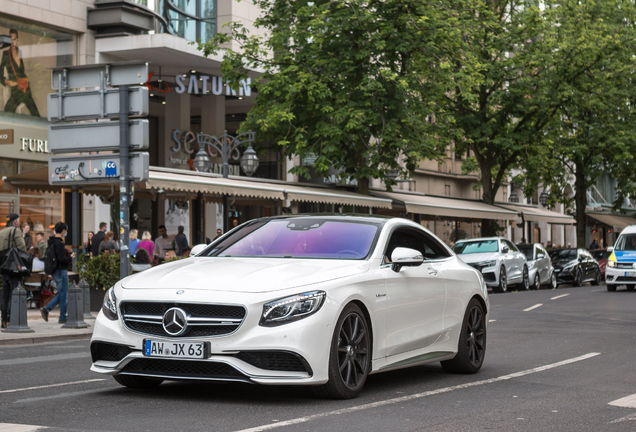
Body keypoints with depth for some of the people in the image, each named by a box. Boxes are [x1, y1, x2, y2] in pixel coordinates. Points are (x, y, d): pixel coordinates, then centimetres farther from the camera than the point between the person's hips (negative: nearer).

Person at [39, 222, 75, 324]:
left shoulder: (51, 242, 11)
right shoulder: (59, 243, -19)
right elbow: (61, 259, -25)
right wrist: (70, 258, -6)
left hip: (55, 271, 9)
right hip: (61, 271, -9)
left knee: (61, 294, 17)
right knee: (63, 295, 0)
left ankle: (46, 309, 8)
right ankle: (63, 318, 7)